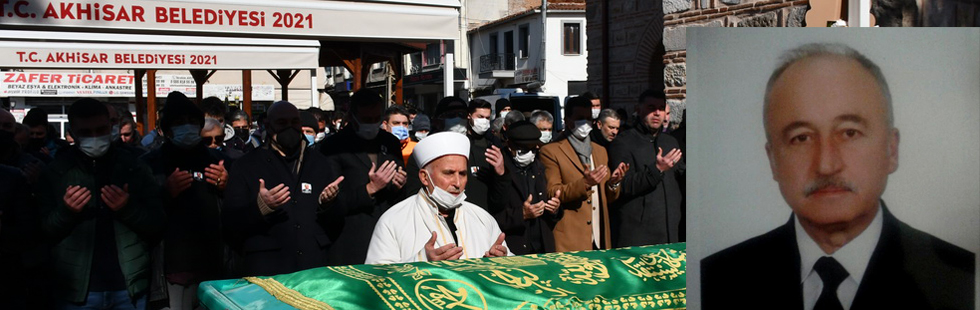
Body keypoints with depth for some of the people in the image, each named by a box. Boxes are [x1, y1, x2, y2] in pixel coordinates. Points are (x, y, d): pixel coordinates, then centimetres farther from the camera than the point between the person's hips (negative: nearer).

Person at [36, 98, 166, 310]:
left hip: (129, 288, 1)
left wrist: (128, 209, -17)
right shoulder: (55, 173, 0)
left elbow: (158, 228, 0)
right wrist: (65, 212, -19)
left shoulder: (134, 167, 1)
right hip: (76, 291, 0)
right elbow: (42, 234, -1)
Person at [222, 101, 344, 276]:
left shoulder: (320, 164, 14)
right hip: (266, 268, -2)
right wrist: (260, 207, -20)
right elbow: (230, 221, -3)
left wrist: (327, 203, -7)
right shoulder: (246, 166, 5)